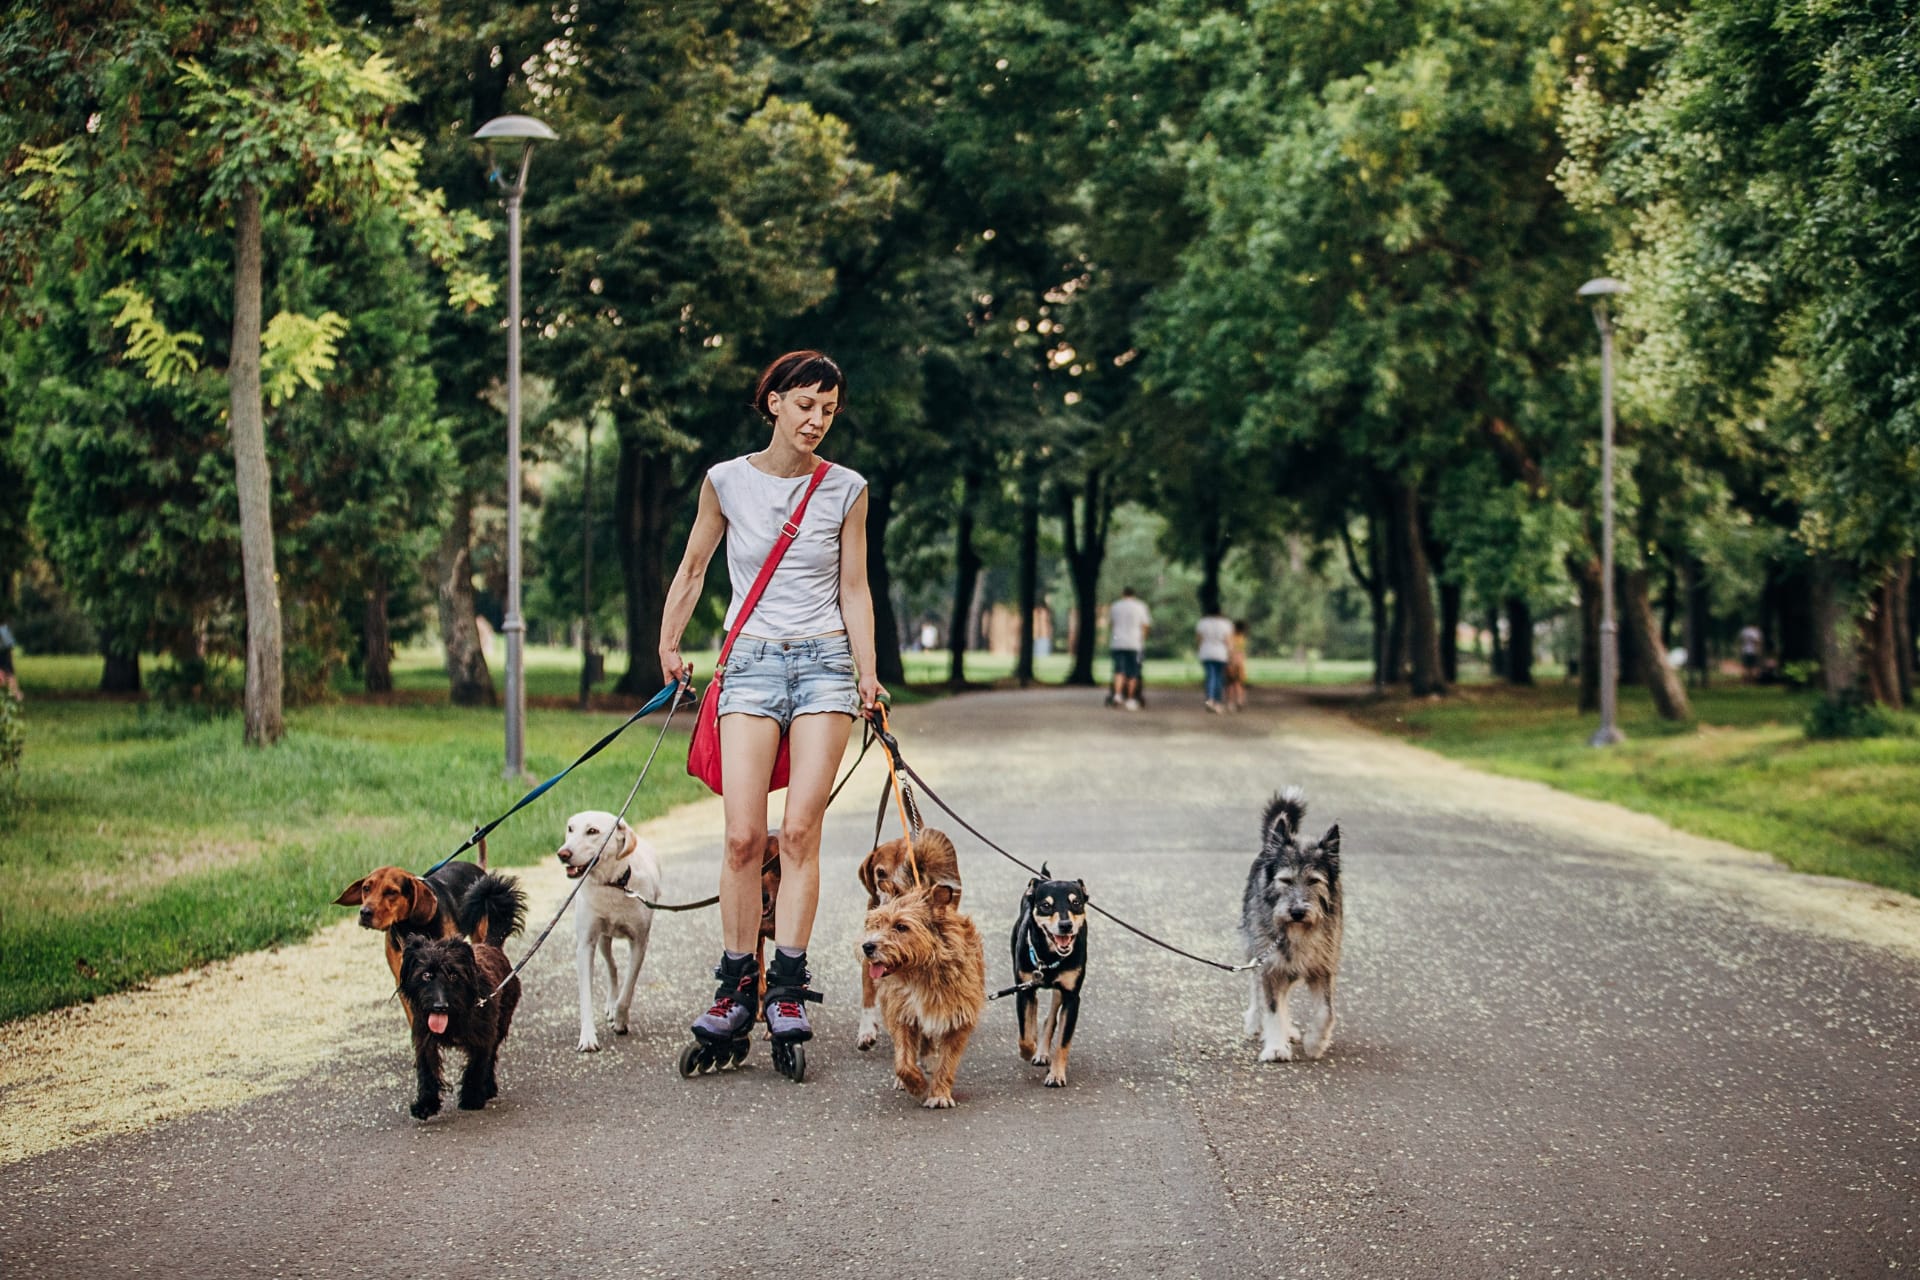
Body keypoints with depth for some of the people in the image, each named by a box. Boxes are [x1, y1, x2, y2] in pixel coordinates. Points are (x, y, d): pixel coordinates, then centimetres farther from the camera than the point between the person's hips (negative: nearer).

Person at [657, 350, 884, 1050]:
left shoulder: (846, 489, 3)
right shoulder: (726, 481, 2)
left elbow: (854, 590, 7)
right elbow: (692, 570, 14)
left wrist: (868, 675, 0)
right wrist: (669, 648, 14)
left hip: (824, 662, 0)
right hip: (752, 664, 0)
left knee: (799, 830, -6)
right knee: (743, 834, -7)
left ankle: (787, 990, -2)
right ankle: (737, 986, 3)